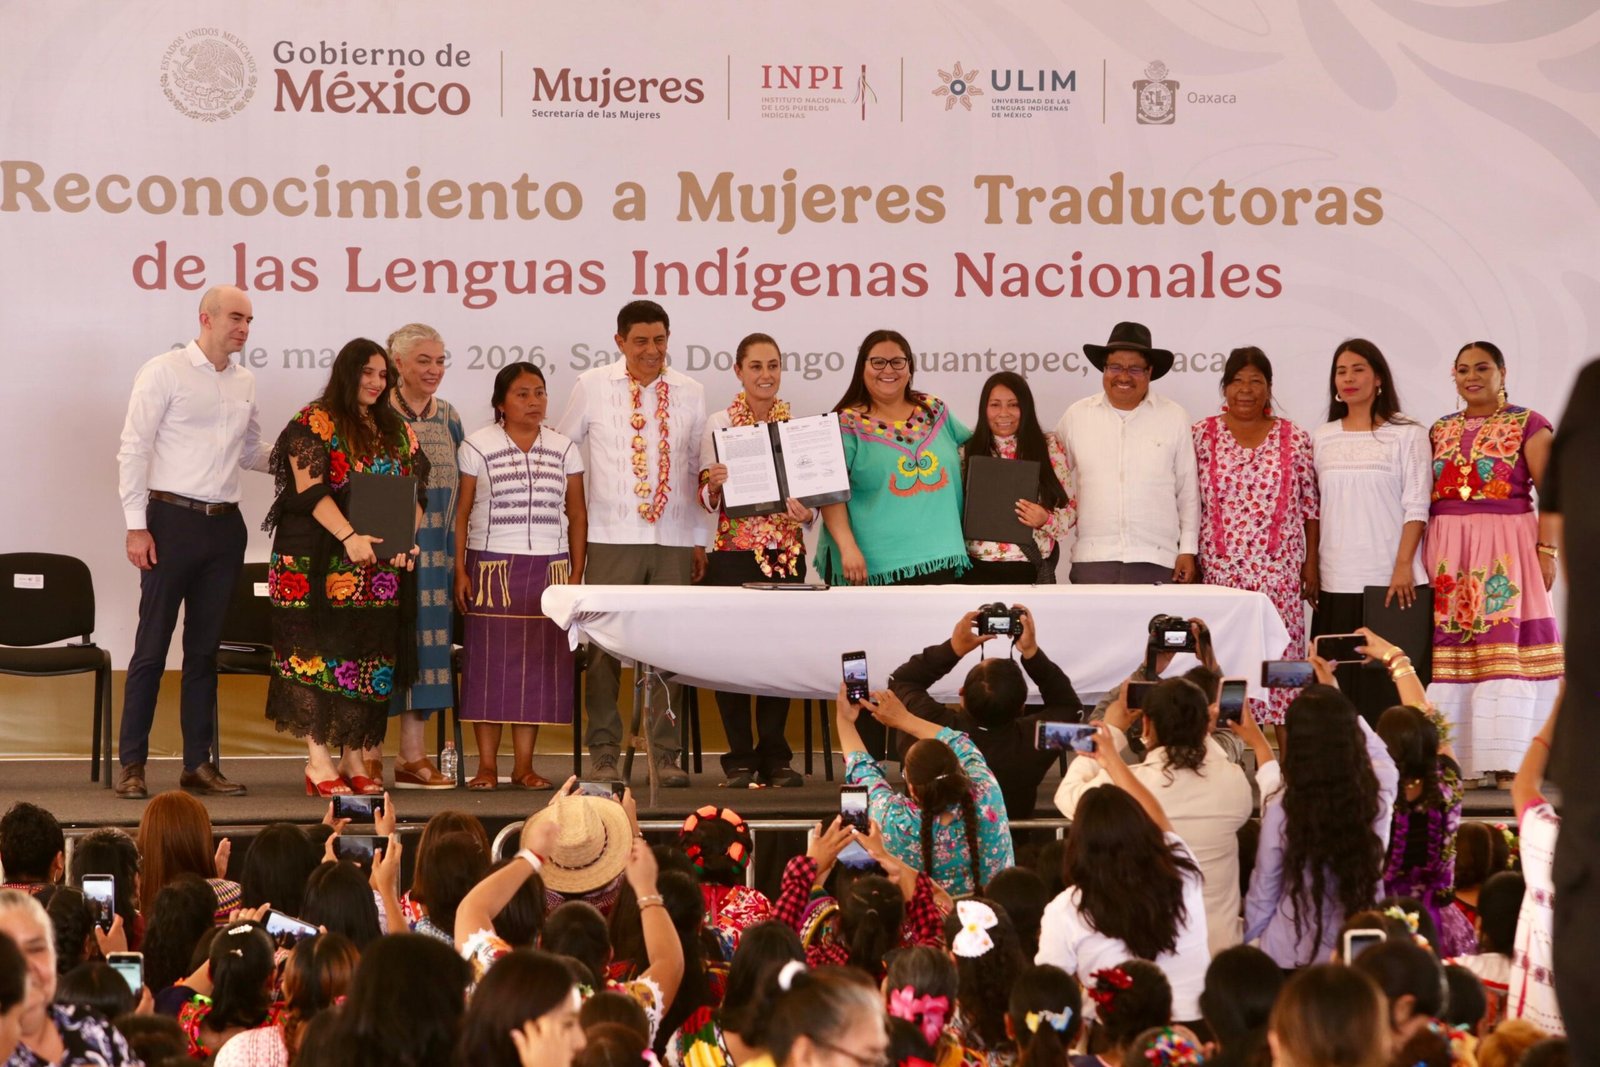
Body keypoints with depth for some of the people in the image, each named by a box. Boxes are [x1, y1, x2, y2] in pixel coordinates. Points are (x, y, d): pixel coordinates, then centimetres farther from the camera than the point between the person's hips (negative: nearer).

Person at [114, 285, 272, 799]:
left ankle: (198, 762, 14)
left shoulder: (244, 381, 12)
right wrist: (137, 525, -12)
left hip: (224, 524, 6)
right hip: (172, 520, -6)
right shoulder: (164, 372, -6)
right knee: (153, 645, -3)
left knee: (205, 649, 10)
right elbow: (134, 449, -7)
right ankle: (131, 763, 1)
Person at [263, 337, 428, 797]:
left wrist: (404, 540, -9)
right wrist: (350, 537, -25)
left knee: (370, 660, 4)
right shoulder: (315, 422, -2)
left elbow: (415, 492, 11)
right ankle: (318, 761, -4)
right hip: (322, 564, -5)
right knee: (320, 653, -7)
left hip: (381, 570, 6)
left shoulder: (397, 431, 15)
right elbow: (310, 488, -13)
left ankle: (358, 760, 9)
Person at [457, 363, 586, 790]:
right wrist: (460, 571, -7)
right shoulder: (477, 447, 2)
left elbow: (576, 514, 10)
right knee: (489, 662, -5)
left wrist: (576, 573, 3)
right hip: (491, 567, -2)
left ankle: (524, 765, 5)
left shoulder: (564, 450, 10)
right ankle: (487, 766, -1)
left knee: (540, 664, 0)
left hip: (548, 569, 3)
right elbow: (460, 514, 1)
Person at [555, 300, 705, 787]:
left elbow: (698, 468, 14)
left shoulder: (689, 394, 10)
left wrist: (699, 540, 12)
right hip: (612, 539, -2)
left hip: (673, 540, 2)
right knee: (605, 649, -2)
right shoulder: (592, 387, 4)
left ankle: (665, 754, 8)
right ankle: (603, 752, 5)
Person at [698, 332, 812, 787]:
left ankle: (774, 758, 10)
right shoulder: (718, 424, 3)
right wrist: (713, 487, -20)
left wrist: (807, 514, -10)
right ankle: (740, 758, 5)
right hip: (733, 552, -2)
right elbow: (707, 502, 3)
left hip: (786, 553, 2)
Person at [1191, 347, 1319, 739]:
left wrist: (1311, 565, 5)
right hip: (1218, 569, 0)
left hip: (1279, 571, 0)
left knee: (1282, 660, -3)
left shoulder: (1295, 439, 6)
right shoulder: (1202, 435, 5)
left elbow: (1310, 507, 8)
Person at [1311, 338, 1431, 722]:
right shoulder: (1323, 437, 13)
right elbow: (1315, 509, 15)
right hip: (1336, 581, 4)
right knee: (1338, 682, 0)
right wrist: (1312, 569, 8)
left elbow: (1416, 507, -4)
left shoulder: (1406, 434, 1)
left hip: (1390, 579, -4)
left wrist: (1403, 565, -13)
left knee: (1389, 685, -5)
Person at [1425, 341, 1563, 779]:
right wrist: (1416, 557, 5)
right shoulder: (1441, 431, 15)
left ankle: (1508, 760, -6)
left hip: (1505, 548, -4)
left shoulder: (1528, 425, 2)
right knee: (1449, 650, 1)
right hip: (1448, 551, 4)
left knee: (1505, 649, -7)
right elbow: (1424, 497, 14)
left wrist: (1547, 550, -12)